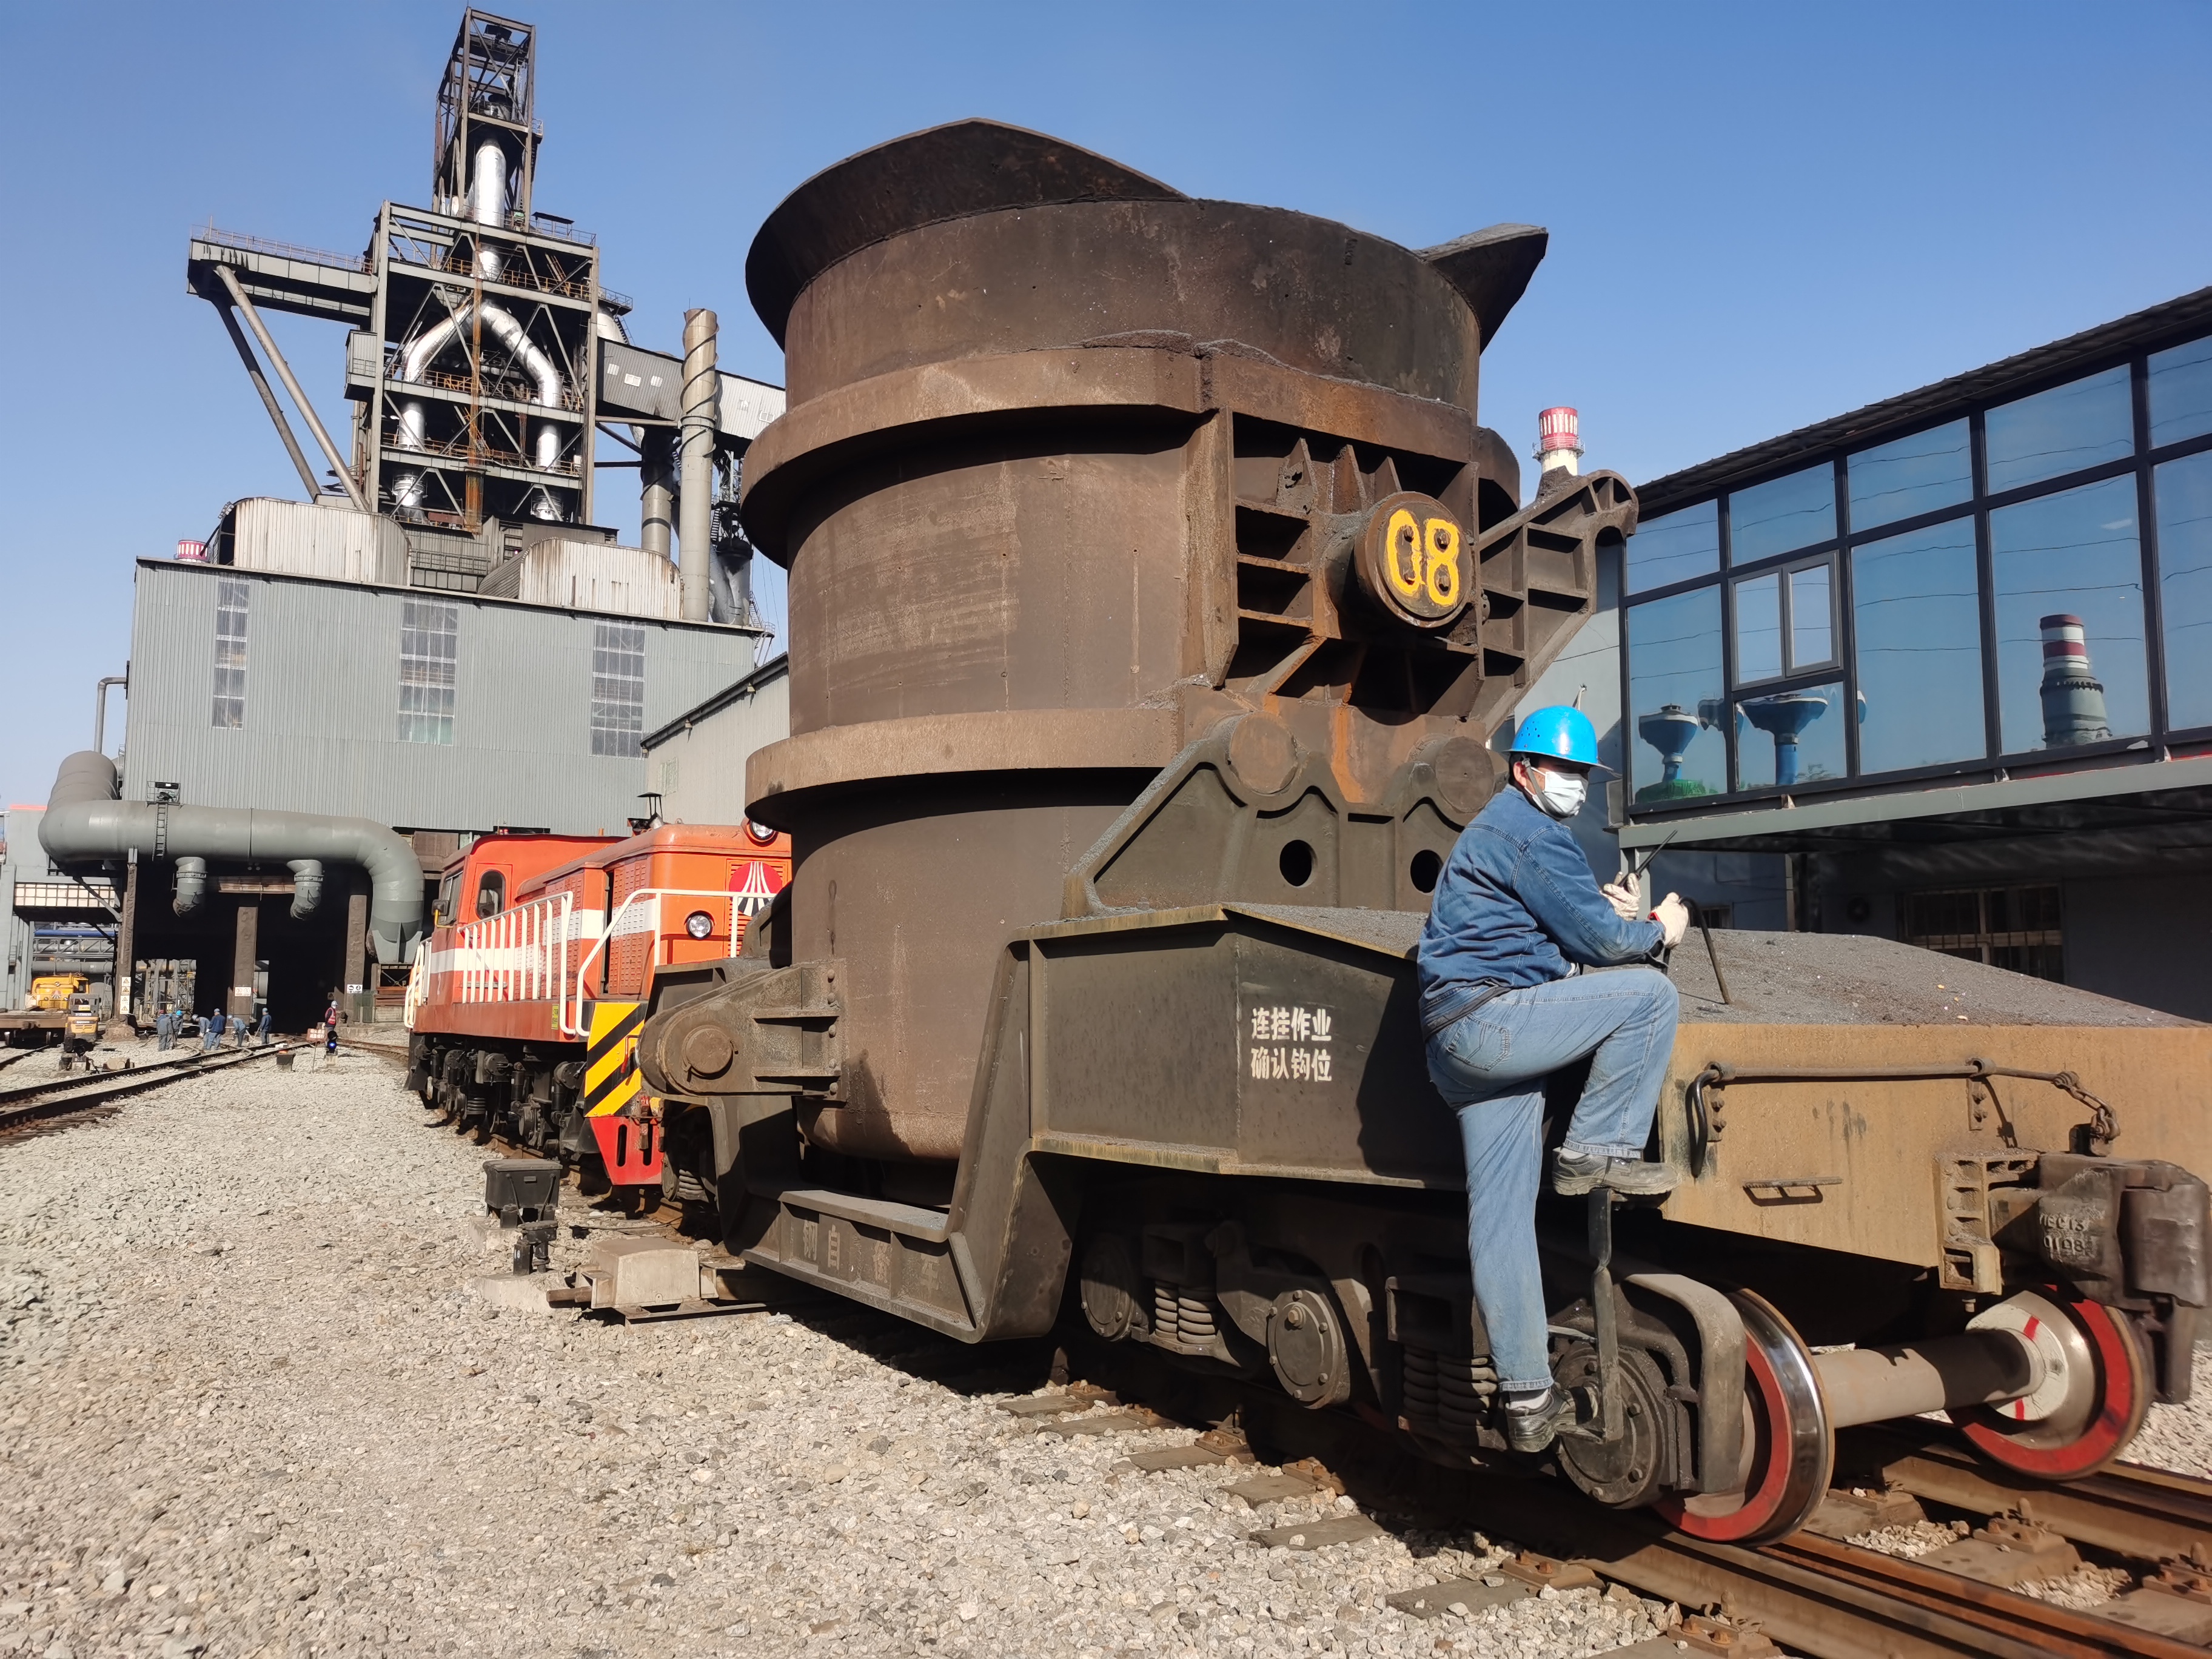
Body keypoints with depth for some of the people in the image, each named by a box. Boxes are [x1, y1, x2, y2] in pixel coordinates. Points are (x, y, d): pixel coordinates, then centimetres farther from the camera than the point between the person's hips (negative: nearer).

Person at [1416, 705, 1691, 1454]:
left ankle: (1526, 1399, 9)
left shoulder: (1496, 830, 26)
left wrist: (1602, 909, 10)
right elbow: (1598, 940, -9)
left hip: (1463, 1045, 10)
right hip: (1489, 1019, -10)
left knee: (1502, 1219, 6)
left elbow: (1548, 922, 29)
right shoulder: (1527, 831, -7)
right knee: (1648, 994, -10)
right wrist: (1658, 932, 10)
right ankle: (1595, 1151, -2)